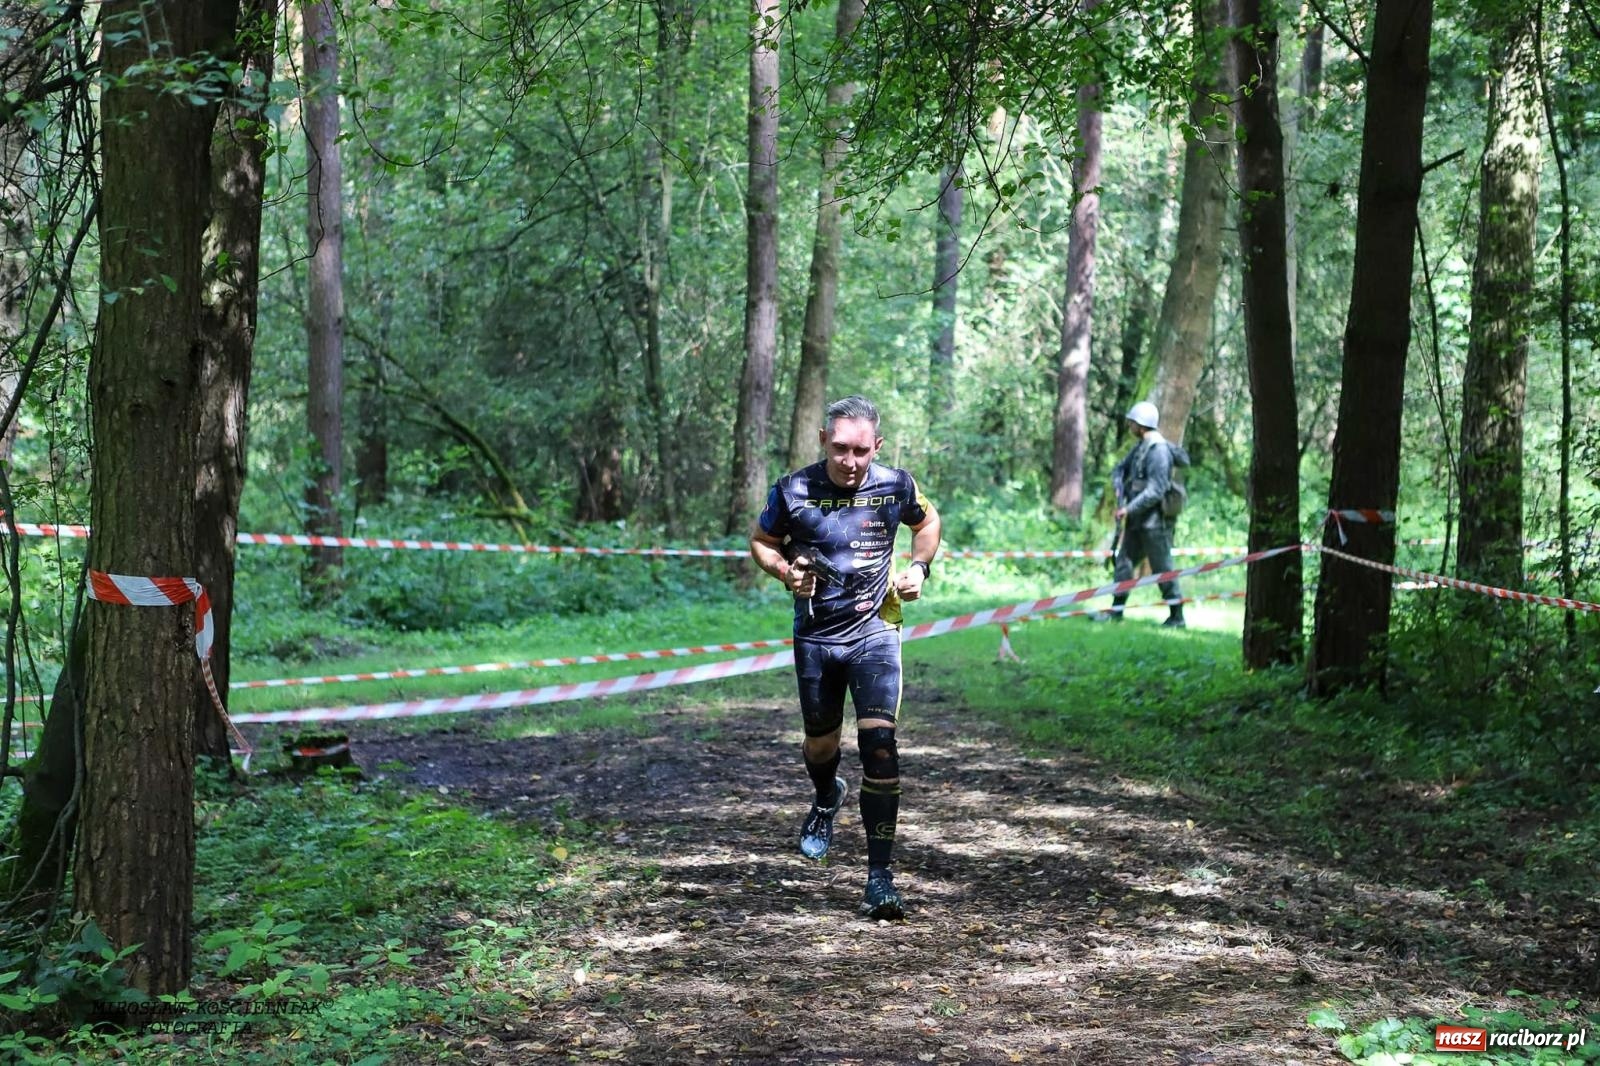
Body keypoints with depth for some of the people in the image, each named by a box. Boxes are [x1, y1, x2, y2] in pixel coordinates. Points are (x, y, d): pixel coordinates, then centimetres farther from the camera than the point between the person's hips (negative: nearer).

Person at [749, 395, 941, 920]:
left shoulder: (895, 486, -6)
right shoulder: (794, 491, -9)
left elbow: (927, 522, 15)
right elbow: (761, 541, 8)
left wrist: (919, 568, -2)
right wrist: (786, 571, -12)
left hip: (875, 631, -1)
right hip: (815, 635, 2)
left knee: (879, 744, -16)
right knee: (821, 744, 15)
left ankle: (880, 876, -12)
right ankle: (827, 799, 54)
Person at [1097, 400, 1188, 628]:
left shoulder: (1159, 450, -18)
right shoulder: (1140, 447, 11)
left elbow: (1156, 491, -23)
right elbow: (1119, 470, 20)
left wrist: (1129, 508, -20)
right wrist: (1120, 491, 0)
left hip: (1155, 519, -9)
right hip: (1138, 520, 9)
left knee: (1162, 568, -3)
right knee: (1124, 560, 10)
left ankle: (1177, 617, 4)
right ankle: (1116, 610, 17)